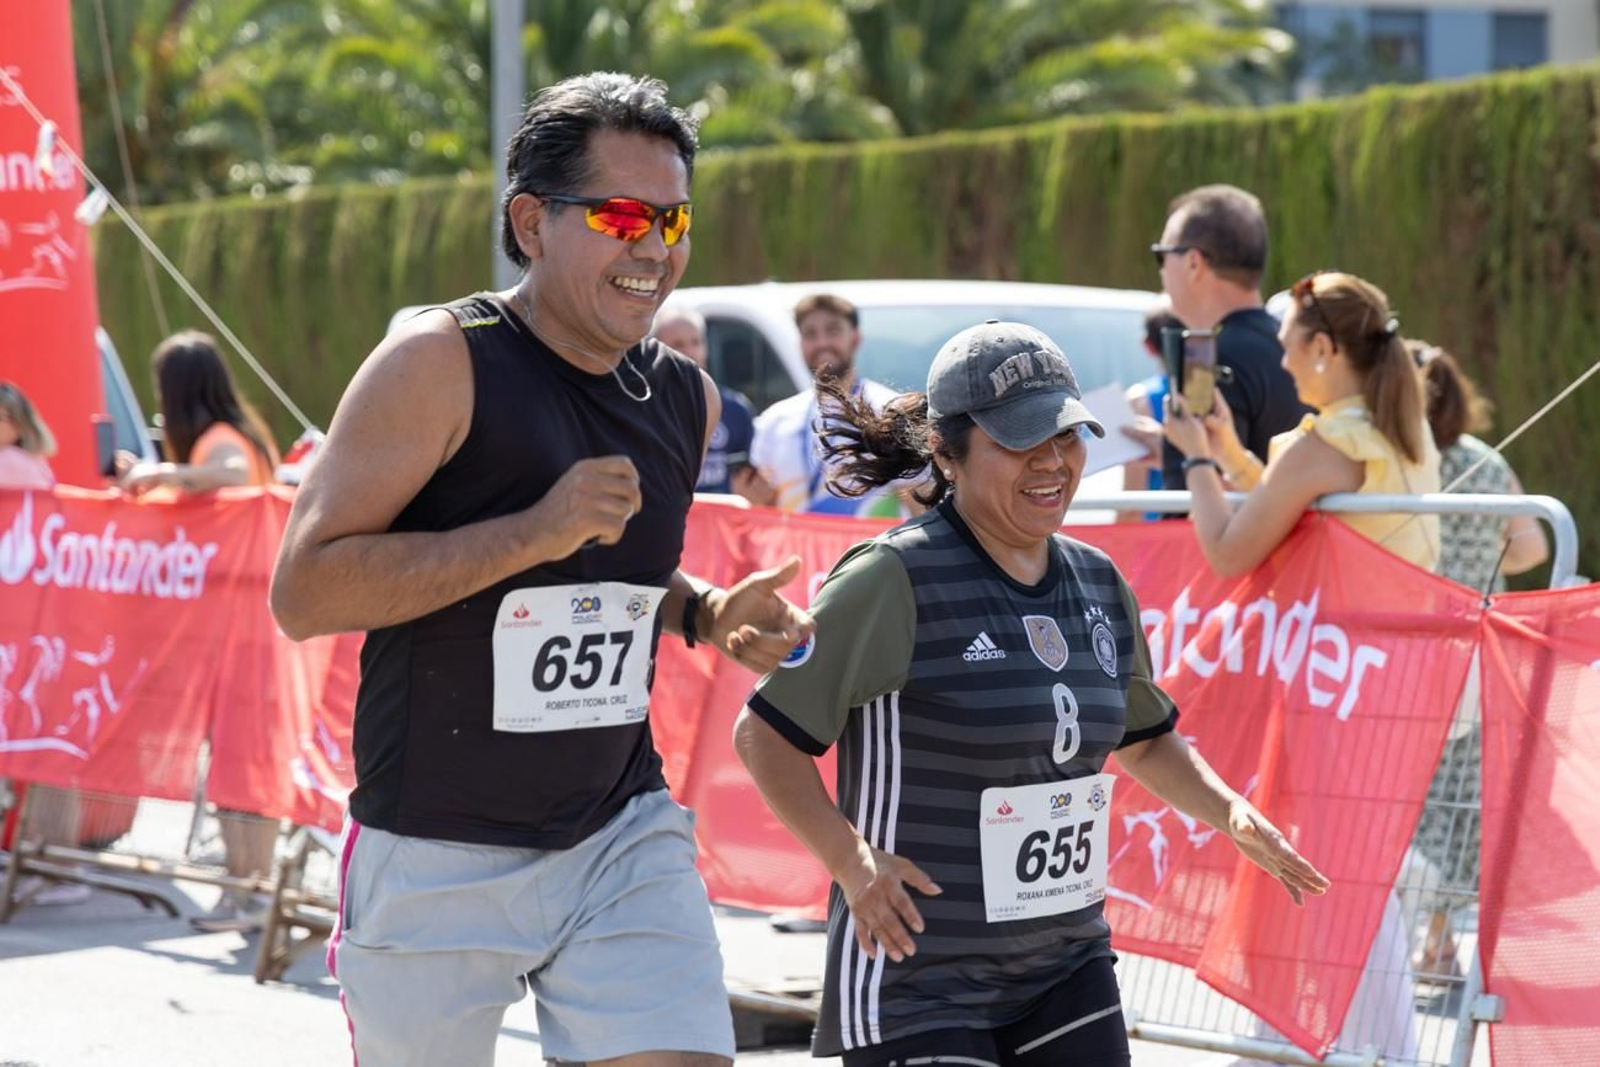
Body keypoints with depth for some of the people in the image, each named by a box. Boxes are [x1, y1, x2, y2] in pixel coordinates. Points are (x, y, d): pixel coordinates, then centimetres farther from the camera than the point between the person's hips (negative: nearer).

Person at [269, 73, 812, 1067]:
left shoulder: (687, 398, 6)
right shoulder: (442, 362, -14)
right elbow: (302, 593, -19)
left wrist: (705, 613, 3)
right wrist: (533, 531, -26)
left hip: (624, 836, 5)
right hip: (437, 861, -5)